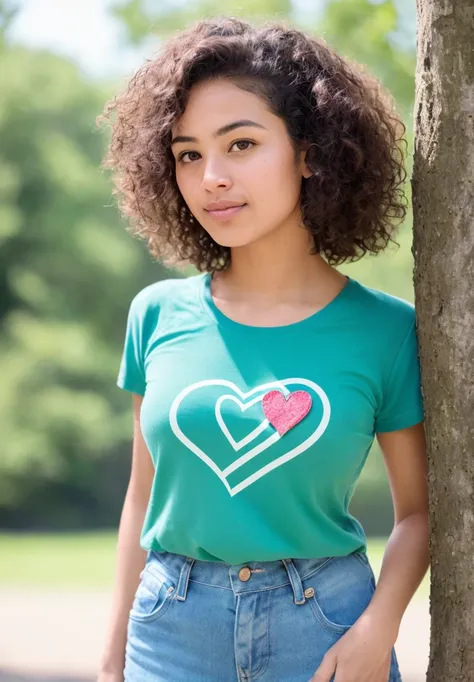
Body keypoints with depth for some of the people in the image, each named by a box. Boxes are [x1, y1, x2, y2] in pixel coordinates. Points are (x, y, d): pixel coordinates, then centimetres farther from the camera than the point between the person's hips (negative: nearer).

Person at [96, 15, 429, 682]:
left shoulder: (385, 330, -4)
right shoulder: (159, 315, 2)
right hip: (172, 627, 2)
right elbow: (143, 496, 9)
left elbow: (417, 509, 3)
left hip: (322, 624, -1)